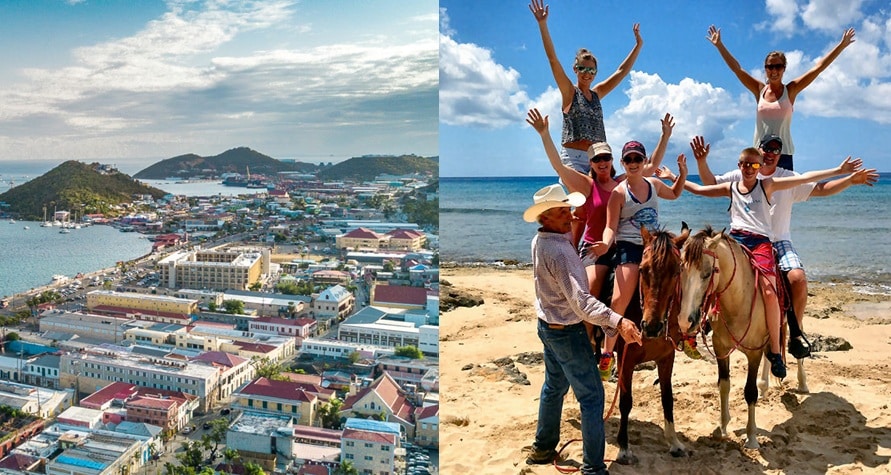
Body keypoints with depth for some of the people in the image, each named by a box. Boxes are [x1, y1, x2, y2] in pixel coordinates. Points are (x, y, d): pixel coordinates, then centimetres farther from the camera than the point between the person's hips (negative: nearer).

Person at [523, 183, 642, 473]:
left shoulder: (539, 241, 0)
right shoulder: (560, 252, -29)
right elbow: (581, 302, -36)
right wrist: (617, 321, -46)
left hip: (547, 326, 10)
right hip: (567, 332, -10)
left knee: (554, 386, 24)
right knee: (592, 396, 1)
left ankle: (543, 449, 37)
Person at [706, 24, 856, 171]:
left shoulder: (790, 90, 5)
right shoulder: (760, 90, 8)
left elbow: (818, 68, 4)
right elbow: (736, 68, 8)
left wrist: (841, 45, 3)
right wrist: (719, 45, 7)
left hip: (783, 154, -1)